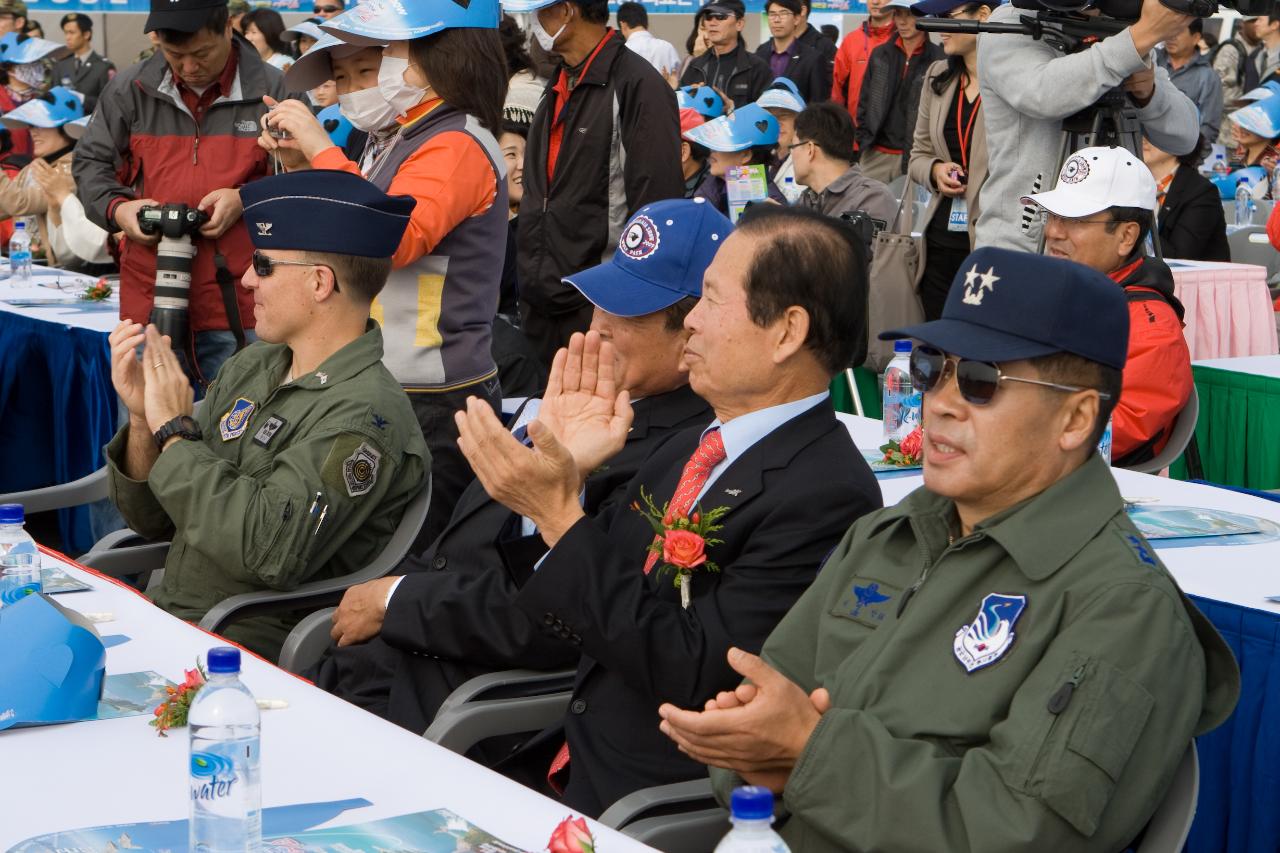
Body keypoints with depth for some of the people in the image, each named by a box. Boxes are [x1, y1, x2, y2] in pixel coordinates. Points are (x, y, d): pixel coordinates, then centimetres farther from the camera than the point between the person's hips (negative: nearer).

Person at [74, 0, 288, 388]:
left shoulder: (272, 90, -2)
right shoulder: (129, 90, 5)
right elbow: (90, 163, 15)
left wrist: (248, 199, -13)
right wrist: (115, 208, -4)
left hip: (239, 298, -2)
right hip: (149, 298, 2)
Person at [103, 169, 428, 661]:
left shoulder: (363, 414, -15)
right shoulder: (248, 369, 10)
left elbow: (267, 550, -27)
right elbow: (153, 522, 15)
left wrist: (175, 432, -16)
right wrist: (143, 419, -5)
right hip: (160, 616, 8)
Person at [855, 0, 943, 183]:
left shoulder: (938, 60, -3)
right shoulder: (880, 55, 12)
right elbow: (864, 102, 16)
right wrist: (864, 140, 5)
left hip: (914, 157, -4)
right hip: (876, 156, 4)